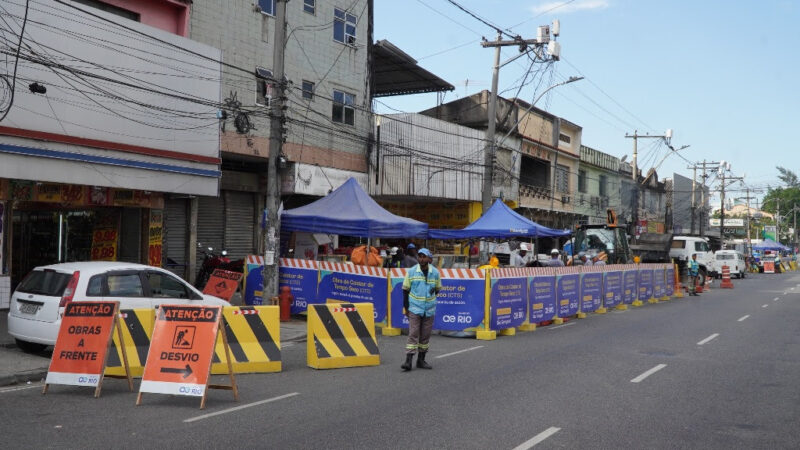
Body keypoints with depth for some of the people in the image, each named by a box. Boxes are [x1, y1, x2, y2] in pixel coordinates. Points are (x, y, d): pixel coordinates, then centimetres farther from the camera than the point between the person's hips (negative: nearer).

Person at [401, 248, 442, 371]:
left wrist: (433, 290, -4)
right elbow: (405, 289, 3)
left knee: (425, 335, 8)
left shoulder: (435, 273, 3)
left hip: (429, 309, 3)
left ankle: (421, 360, 19)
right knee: (413, 334, -8)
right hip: (414, 309, -2)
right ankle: (408, 361, -9)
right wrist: (406, 307, -1)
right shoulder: (411, 272, -2)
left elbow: (438, 288, 17)